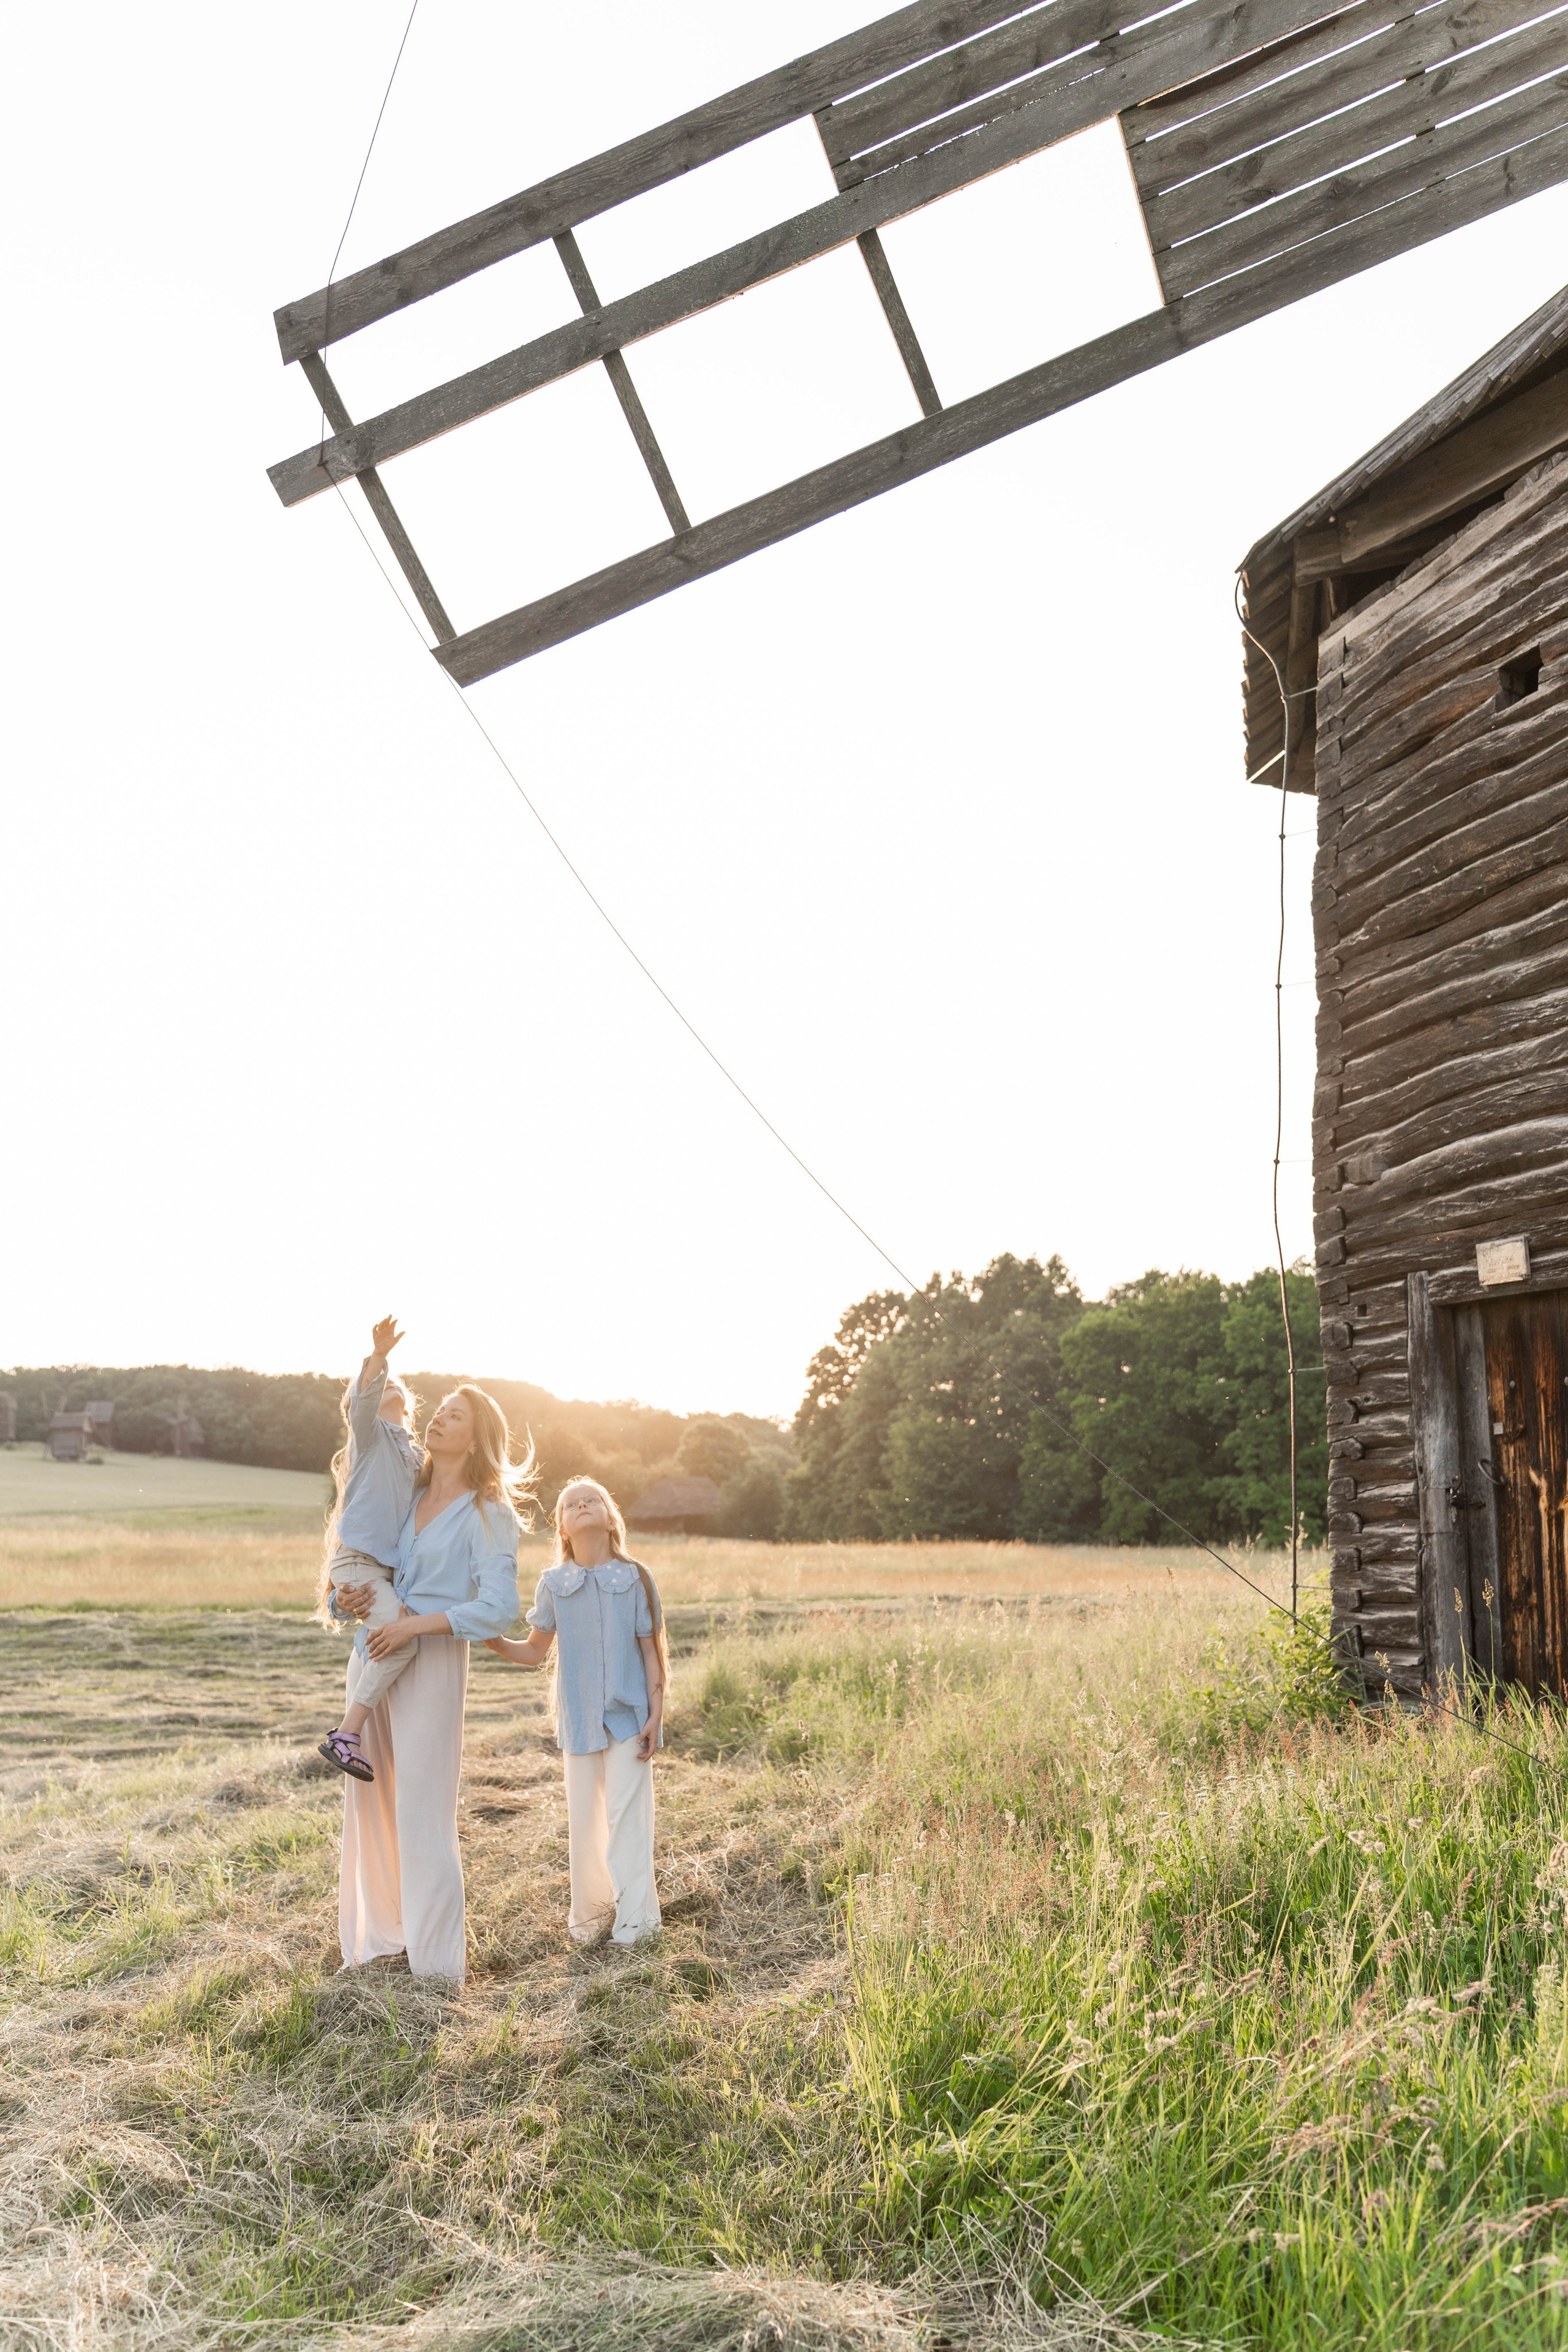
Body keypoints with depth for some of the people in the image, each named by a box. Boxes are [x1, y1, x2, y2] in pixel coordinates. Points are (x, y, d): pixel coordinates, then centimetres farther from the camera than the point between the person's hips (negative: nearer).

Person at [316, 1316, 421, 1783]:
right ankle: (344, 1735, -18)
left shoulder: (415, 1456, 23)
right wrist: (379, 1355, -35)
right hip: (358, 1560, -8)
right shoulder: (370, 1433, 1)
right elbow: (363, 1397, -20)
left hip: (389, 1566, 8)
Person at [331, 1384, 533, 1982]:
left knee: (422, 1811, -2)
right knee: (368, 1799, 11)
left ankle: (435, 1961, 11)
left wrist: (416, 1624, -19)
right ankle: (377, 1938, 28)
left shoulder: (487, 1514, -5)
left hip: (433, 1662, -6)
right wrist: (345, 1598, -1)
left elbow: (499, 1607, -14)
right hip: (374, 1652, 6)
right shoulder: (406, 1498, 13)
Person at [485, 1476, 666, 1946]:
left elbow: (651, 1651, 0)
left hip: (629, 1715, -2)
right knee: (583, 1819, 8)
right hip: (579, 1717, 2)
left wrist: (656, 1714, -5)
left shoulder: (635, 1578, -2)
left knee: (626, 1813, -5)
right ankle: (590, 1911, 25)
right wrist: (497, 1644, -9)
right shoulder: (553, 1584, 3)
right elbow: (536, 1652, 10)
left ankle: (634, 1916, 6)